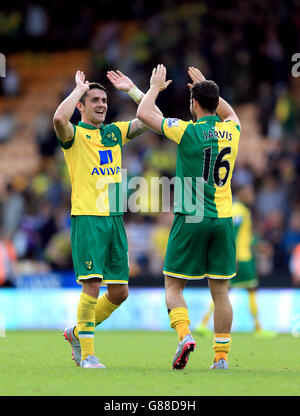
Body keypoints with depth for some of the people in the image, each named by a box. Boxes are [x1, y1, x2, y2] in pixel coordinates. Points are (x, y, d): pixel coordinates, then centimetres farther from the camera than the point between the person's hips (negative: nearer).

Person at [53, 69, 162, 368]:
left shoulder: (115, 131, 17)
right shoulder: (74, 133, -2)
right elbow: (59, 119, -25)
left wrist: (131, 89, 10)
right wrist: (79, 88, -13)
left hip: (115, 218, 6)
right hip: (87, 217, -6)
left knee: (119, 292, 6)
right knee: (92, 284, -13)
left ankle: (78, 331, 26)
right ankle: (87, 354, -4)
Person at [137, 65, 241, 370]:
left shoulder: (187, 130, -9)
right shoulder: (231, 130, 5)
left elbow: (143, 114, 3)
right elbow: (229, 112, 32)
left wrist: (155, 87, 18)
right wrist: (207, 86, 35)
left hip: (191, 219, -4)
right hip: (223, 219, 4)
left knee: (173, 286, 5)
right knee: (220, 291, 6)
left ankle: (184, 335, -18)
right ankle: (221, 356, 4)